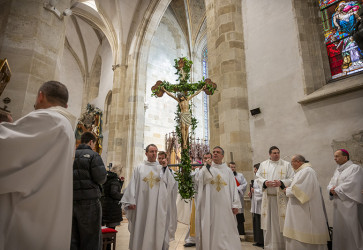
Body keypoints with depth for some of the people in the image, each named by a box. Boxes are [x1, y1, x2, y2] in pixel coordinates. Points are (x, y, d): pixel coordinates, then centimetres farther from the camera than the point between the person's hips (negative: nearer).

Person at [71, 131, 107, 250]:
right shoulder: (93, 155, -9)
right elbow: (101, 178, -14)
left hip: (71, 200, 6)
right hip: (89, 201, -6)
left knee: (72, 239, 15)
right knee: (91, 239, 5)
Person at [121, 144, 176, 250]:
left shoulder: (163, 168, 8)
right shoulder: (139, 168, 8)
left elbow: (172, 184, 1)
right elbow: (132, 185, 4)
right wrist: (131, 201, -5)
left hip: (158, 207, 0)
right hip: (142, 206, 0)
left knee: (157, 231, 4)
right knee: (141, 230, 6)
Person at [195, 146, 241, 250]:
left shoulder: (228, 170, 10)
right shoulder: (206, 168, 7)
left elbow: (233, 188, 5)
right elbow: (202, 180, -11)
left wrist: (235, 205, -2)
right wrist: (208, 166, -13)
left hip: (225, 205, 1)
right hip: (210, 206, -1)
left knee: (226, 229, 3)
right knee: (211, 229, 1)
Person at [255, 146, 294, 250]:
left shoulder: (286, 165, 5)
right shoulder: (263, 164, 10)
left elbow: (291, 179, 1)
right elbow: (258, 177, 8)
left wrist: (281, 183, -15)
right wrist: (265, 182, -11)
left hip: (281, 198, -1)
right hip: (267, 197, 2)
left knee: (280, 221, 1)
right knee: (268, 221, 5)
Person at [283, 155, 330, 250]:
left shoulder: (307, 171, -16)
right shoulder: (303, 171, 16)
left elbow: (298, 190, -23)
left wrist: (287, 191, -7)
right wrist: (290, 189, 6)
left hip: (304, 211, -10)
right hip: (301, 210, 10)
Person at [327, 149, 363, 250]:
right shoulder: (337, 170, 17)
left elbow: (351, 184, -16)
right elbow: (331, 184, 15)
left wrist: (336, 190, -8)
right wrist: (331, 189, -7)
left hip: (350, 204, -7)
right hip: (339, 205, 7)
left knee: (350, 229, -3)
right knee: (339, 229, 9)